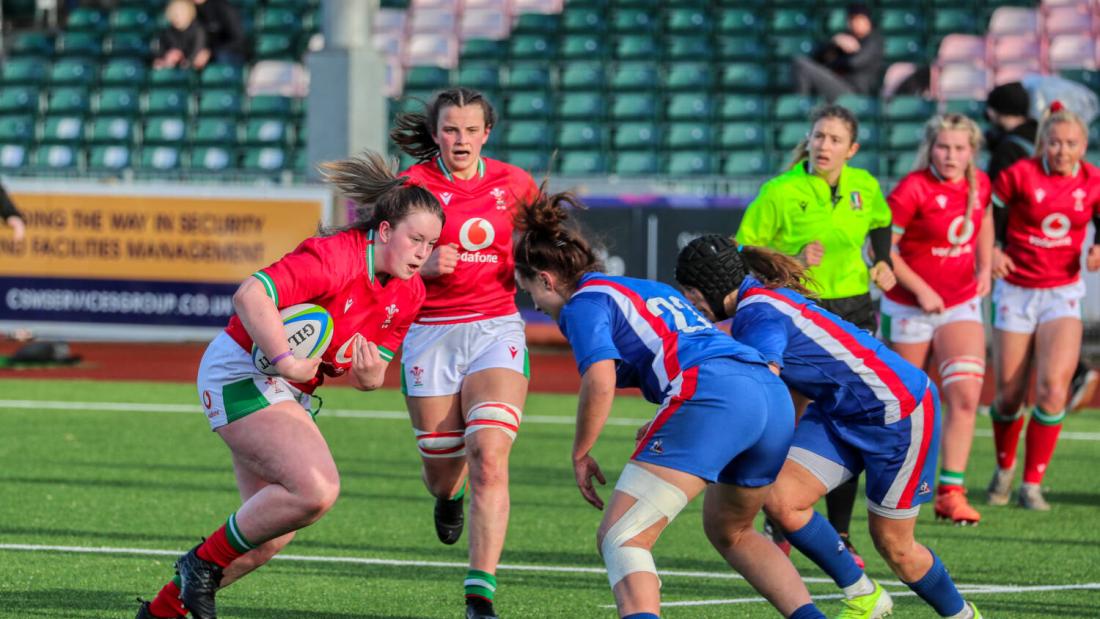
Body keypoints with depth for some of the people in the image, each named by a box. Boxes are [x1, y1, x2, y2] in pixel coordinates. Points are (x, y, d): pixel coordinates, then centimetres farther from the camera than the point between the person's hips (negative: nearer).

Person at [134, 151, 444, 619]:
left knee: (271, 536, 9)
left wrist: (369, 375, -13)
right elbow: (250, 296, -34)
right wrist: (288, 362, -33)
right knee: (316, 489, -27)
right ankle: (204, 562, -8)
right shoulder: (335, 257, -24)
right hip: (242, 371, -10)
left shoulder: (409, 293, 2)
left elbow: (371, 368, 11)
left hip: (287, 391, 10)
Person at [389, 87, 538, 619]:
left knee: (489, 459, -18)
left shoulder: (512, 184, 3)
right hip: (430, 332, 0)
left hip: (496, 329, 0)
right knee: (440, 469, 8)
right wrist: (425, 265, -19)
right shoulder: (412, 186, -3)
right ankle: (448, 498, 49)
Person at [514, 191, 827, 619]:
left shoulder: (584, 302, 8)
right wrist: (665, 428, 38)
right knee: (729, 532, 30)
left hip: (709, 398, -8)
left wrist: (580, 455, 4)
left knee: (620, 540, -6)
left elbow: (601, 381, -8)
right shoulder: (655, 289, 33)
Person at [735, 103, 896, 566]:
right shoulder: (780, 193, -12)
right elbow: (744, 250, -7)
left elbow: (880, 223, 23)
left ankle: (840, 536, 13)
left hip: (854, 312, 4)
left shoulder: (864, 187, 1)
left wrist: (883, 262, 7)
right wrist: (793, 261, -20)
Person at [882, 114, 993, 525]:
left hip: (962, 304, 4)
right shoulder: (913, 190, -17)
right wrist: (921, 290, -19)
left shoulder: (979, 184, 0)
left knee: (966, 395, -14)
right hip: (909, 309, -4)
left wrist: (985, 267, 12)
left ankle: (951, 492, -13)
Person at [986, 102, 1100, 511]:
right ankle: (1004, 470, 32)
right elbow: (988, 220, -1)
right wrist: (991, 252, -20)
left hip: (1062, 293, 1)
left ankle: (1032, 485, -4)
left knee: (1053, 390, -16)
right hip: (1016, 292, -1)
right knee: (1010, 396, 3)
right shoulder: (1018, 176, -11)